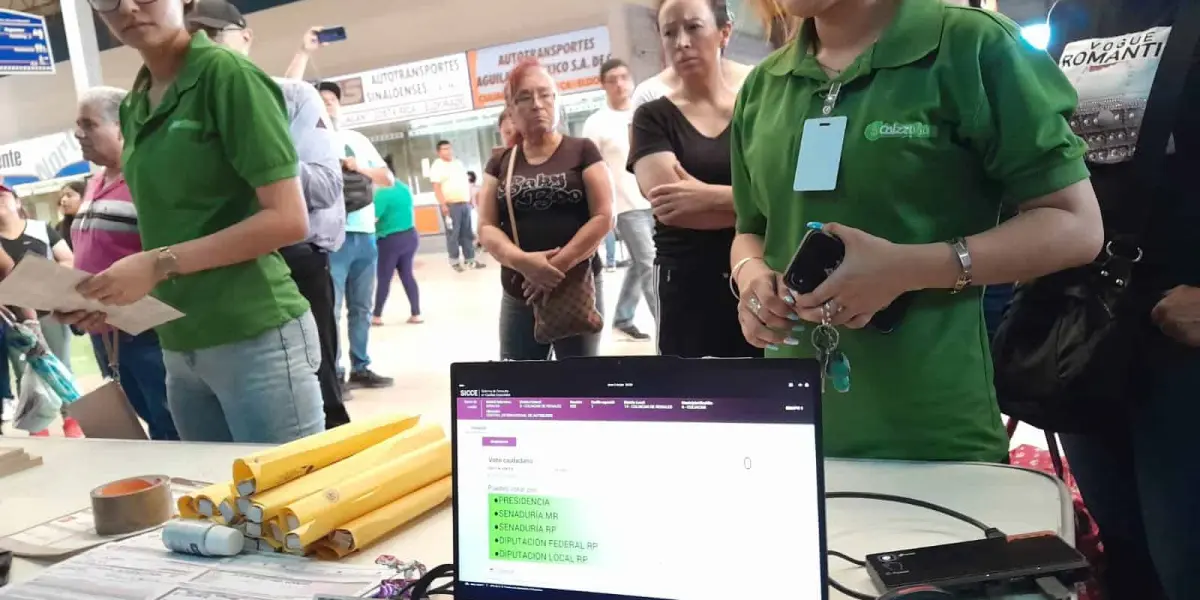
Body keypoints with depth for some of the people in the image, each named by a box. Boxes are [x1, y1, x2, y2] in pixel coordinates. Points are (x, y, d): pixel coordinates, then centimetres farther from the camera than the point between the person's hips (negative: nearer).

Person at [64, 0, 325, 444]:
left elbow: (288, 220, -15)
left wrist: (160, 264, -17)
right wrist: (119, 296, 0)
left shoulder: (227, 73, -9)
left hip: (256, 339, -7)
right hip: (180, 348, 7)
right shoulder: (133, 109, 11)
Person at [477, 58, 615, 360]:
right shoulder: (500, 163, 11)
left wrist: (557, 266, -17)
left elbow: (604, 217, -7)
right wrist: (522, 261, -17)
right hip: (518, 297, 3)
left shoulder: (582, 151, 2)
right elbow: (486, 227, 3)